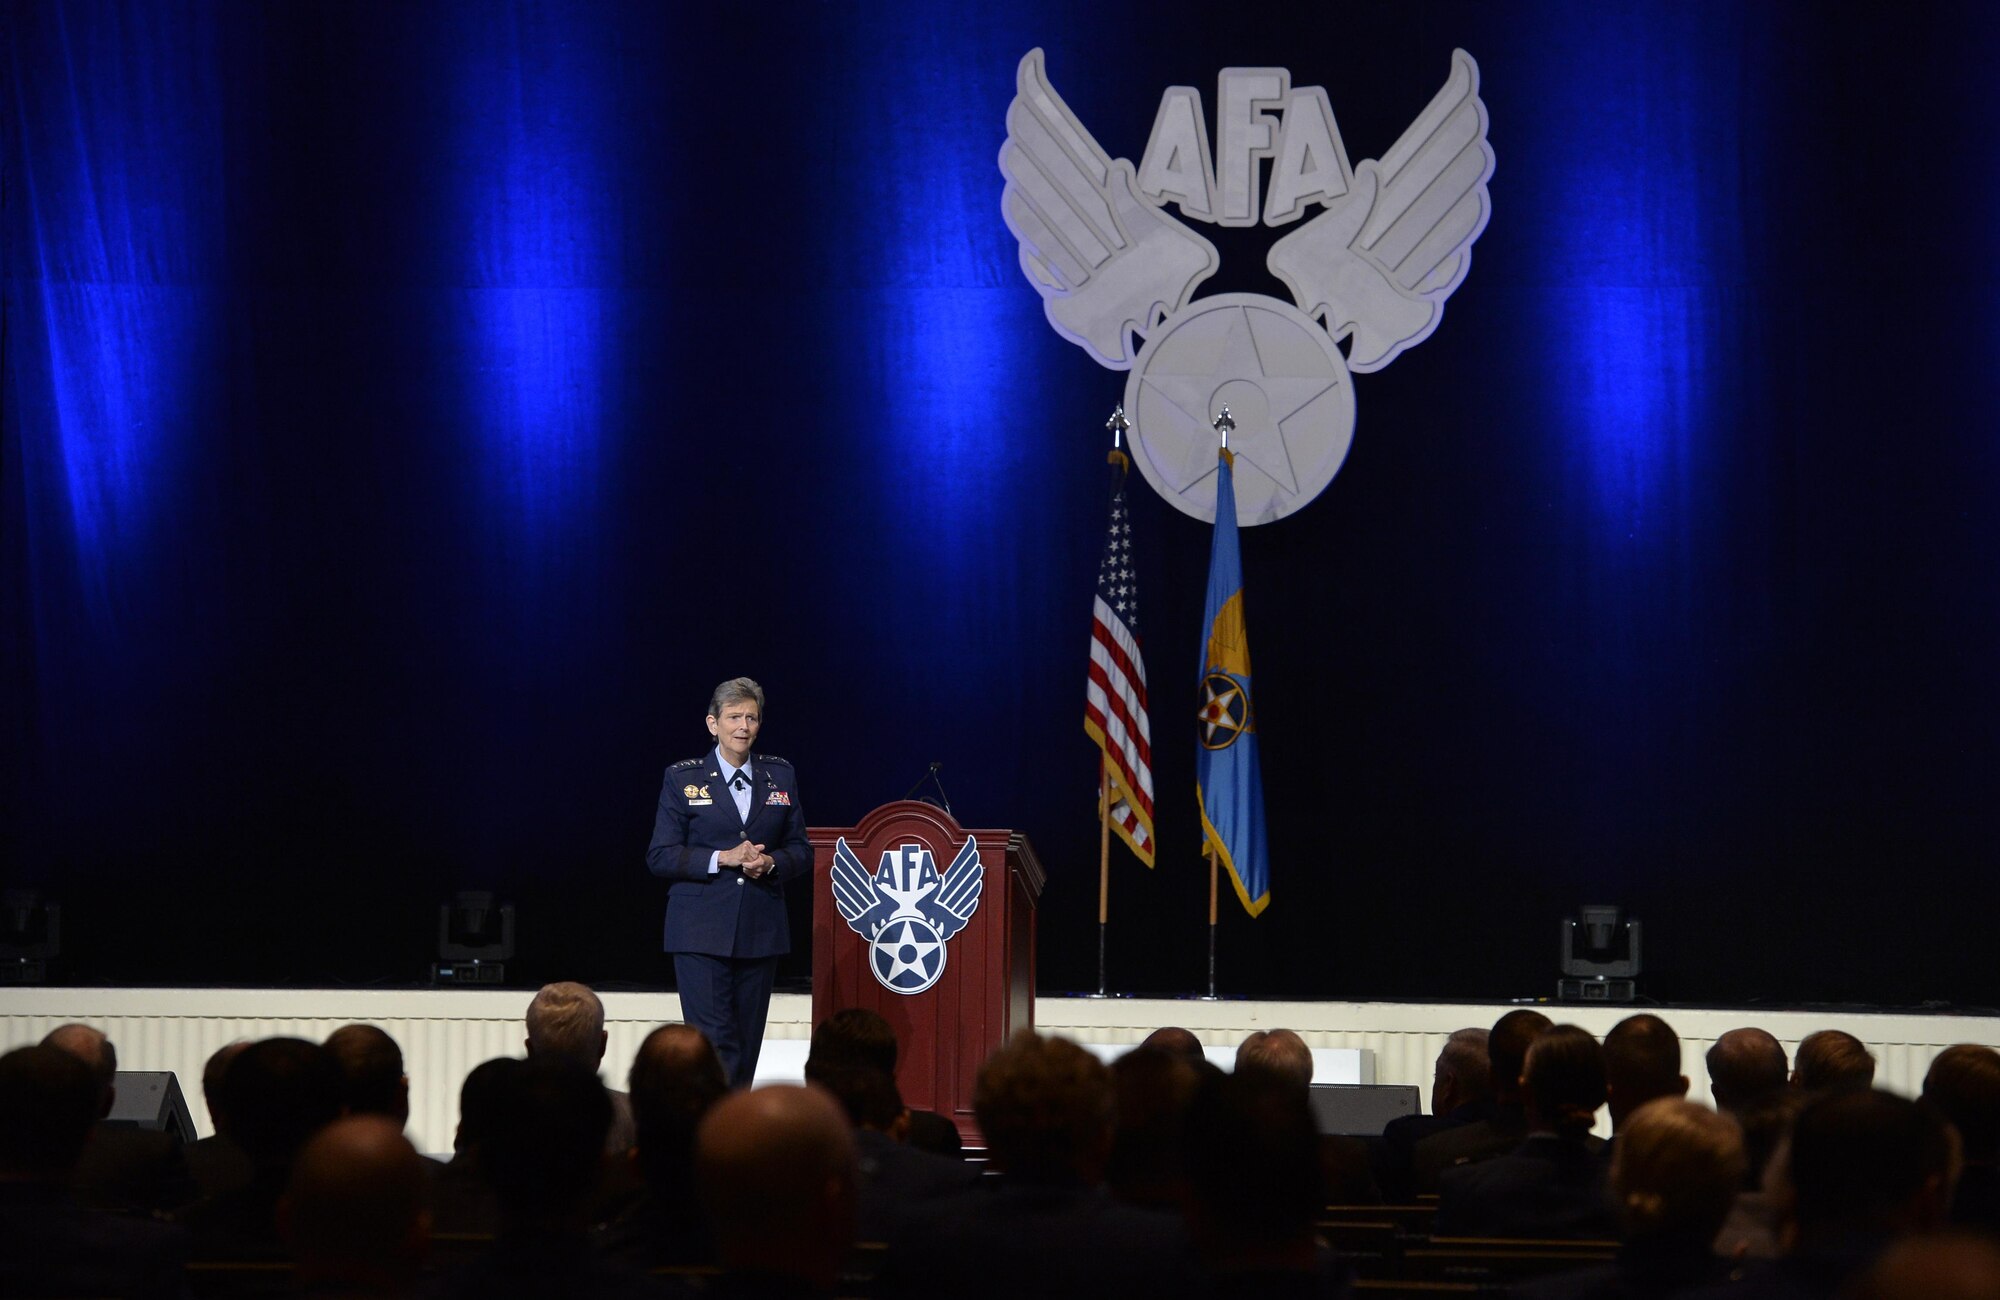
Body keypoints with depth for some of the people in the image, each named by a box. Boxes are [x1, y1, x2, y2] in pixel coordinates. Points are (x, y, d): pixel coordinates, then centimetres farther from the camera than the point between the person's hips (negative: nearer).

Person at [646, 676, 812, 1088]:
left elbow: (801, 852, 13)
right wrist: (723, 858, -14)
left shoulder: (781, 776, 11)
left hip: (761, 930, 4)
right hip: (701, 930, -3)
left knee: (747, 1044, 5)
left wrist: (770, 862, -9)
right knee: (715, 1043, -12)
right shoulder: (682, 778, 2)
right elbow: (660, 856, -2)